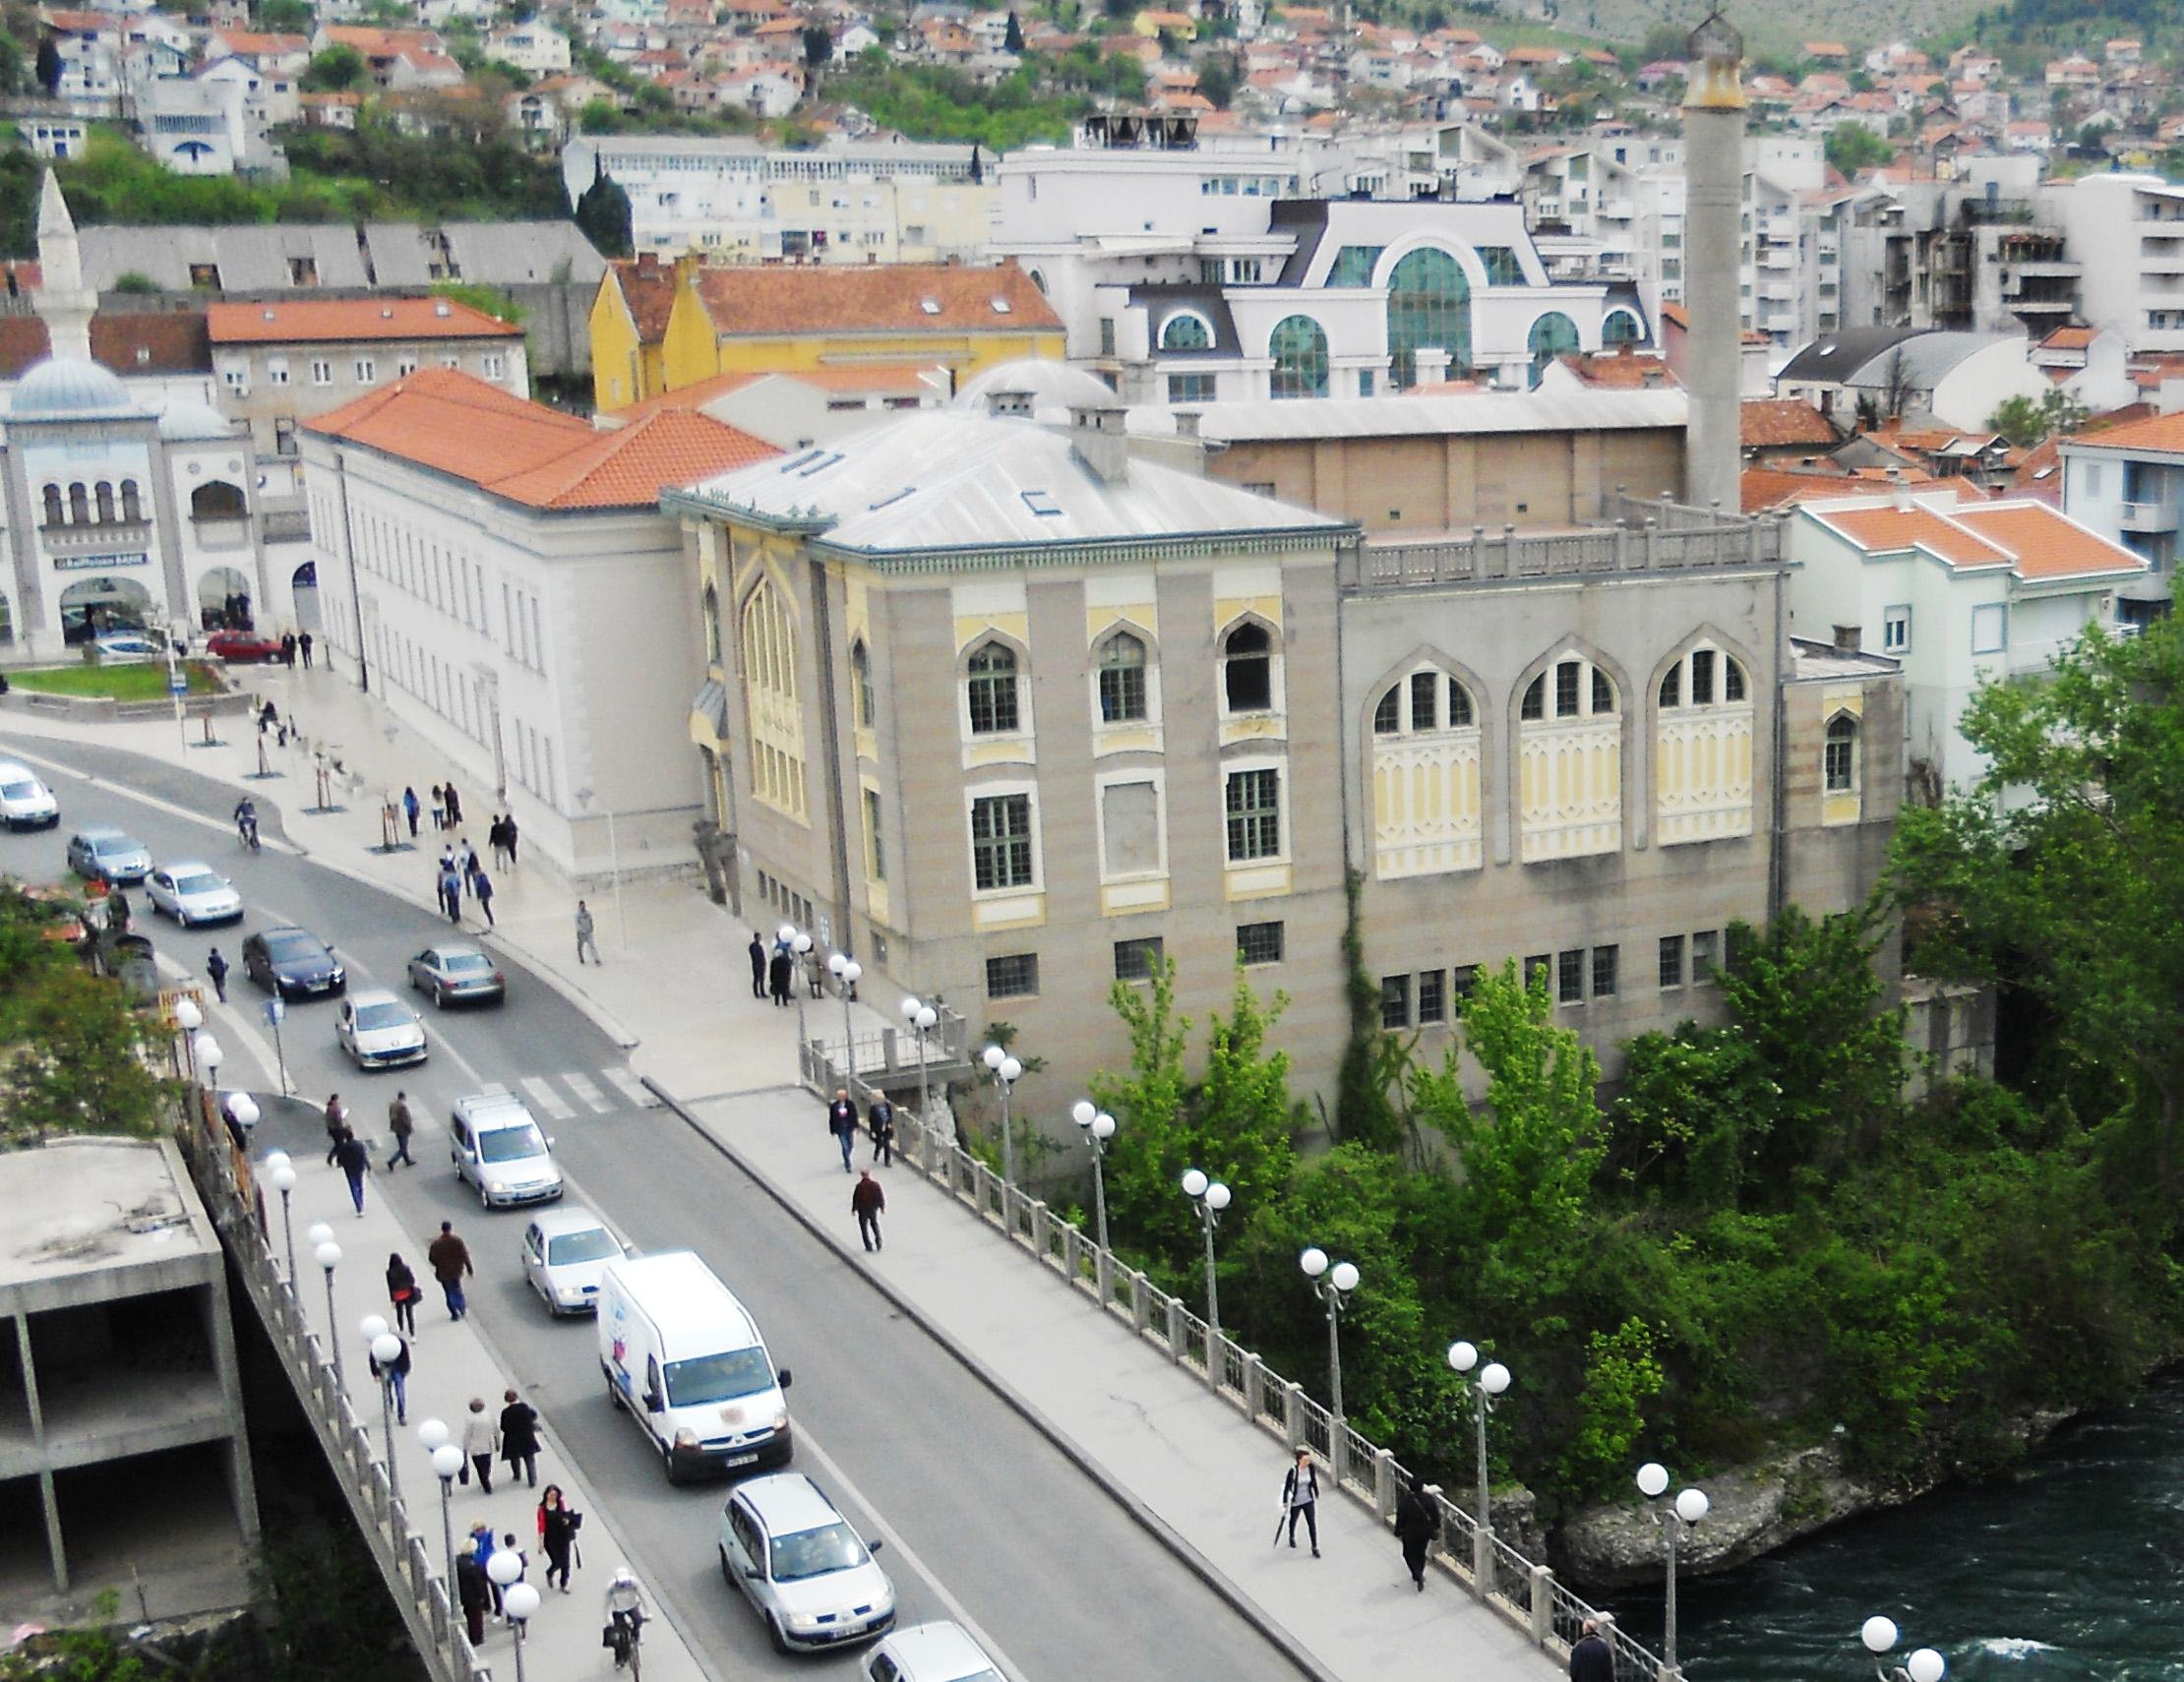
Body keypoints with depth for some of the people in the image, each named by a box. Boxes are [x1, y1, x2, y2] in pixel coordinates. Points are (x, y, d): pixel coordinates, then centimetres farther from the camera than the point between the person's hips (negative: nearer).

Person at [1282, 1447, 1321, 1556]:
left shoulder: (1311, 1468, -13)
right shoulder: (1293, 1471, -26)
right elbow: (1287, 1486, -17)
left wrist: (1317, 1495, 15)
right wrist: (1285, 1502, -12)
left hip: (1309, 1501, 2)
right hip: (1295, 1502, -2)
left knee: (1312, 1523, -1)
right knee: (1293, 1521, 22)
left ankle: (1315, 1548, 11)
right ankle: (1292, 1537, 52)